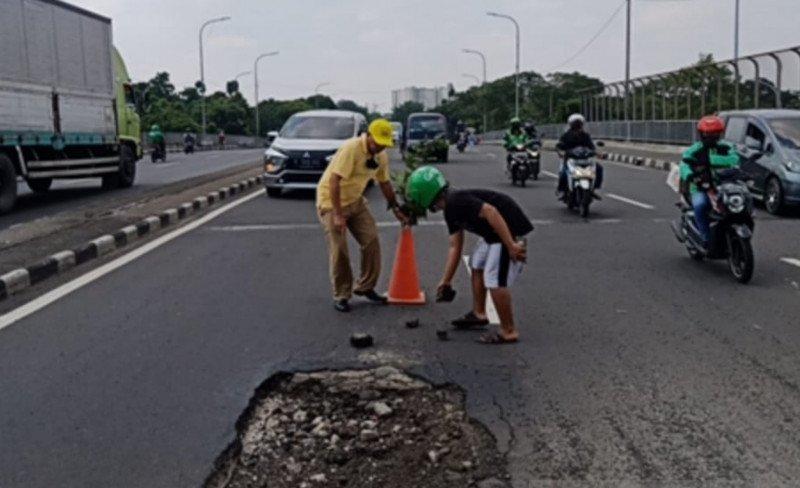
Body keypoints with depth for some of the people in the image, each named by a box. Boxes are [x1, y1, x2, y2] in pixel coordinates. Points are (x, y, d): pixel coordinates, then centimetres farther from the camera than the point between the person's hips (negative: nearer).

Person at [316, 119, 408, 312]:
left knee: (371, 240, 0)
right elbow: (334, 181, -29)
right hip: (332, 201, -7)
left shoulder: (381, 156, -1)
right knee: (339, 250, -8)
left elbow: (384, 183, 14)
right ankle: (341, 296, 6)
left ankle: (365, 287, 15)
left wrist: (396, 209, 16)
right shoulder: (351, 149, -26)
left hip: (355, 200, 7)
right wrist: (338, 215, -30)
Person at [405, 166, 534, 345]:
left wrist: (511, 246, -30)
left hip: (510, 231, -11)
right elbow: (455, 247, 18)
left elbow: (491, 212, -30)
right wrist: (446, 281, 22)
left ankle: (509, 331, 2)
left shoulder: (457, 201, -20)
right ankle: (479, 314, 37)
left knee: (495, 280, -10)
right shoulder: (450, 211, 12)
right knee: (477, 265, 24)